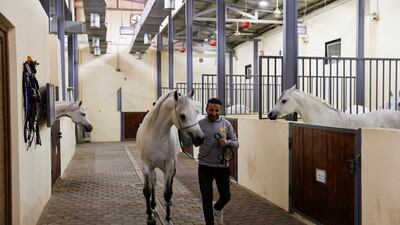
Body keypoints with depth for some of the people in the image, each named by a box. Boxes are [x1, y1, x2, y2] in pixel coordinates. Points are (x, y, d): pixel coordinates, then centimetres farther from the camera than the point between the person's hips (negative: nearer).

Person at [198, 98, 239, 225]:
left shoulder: (226, 124, 1)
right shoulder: (200, 124, -3)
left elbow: (236, 144, 2)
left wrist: (227, 142, -18)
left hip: (222, 166, 2)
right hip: (205, 166, -1)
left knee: (226, 196, 12)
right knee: (207, 199, 3)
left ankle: (217, 209, 45)